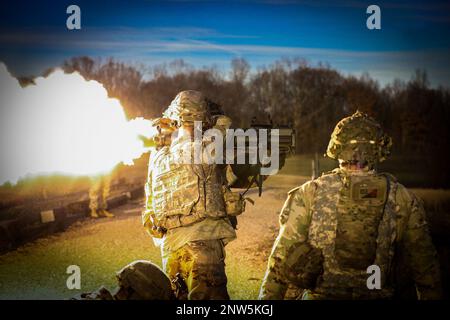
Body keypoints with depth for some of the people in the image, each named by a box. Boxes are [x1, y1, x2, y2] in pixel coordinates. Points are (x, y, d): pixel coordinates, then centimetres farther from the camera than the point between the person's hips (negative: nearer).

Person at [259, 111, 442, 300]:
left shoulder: (311, 193, -8)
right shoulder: (404, 200, -4)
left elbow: (283, 255, -6)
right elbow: (425, 266, 1)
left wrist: (268, 296, 3)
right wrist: (431, 296, 13)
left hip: (320, 294, 0)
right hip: (378, 295, 1)